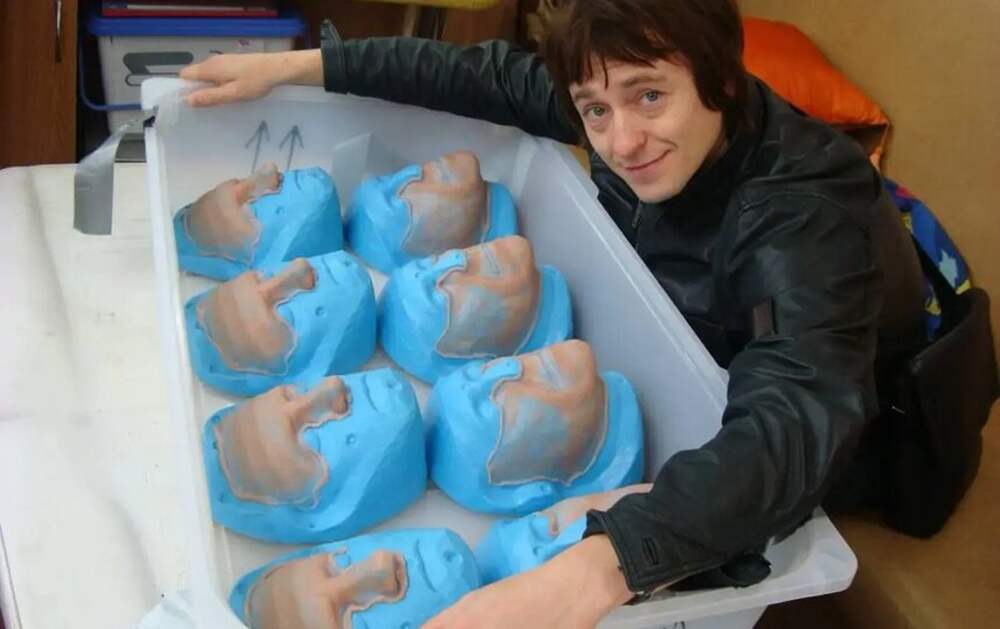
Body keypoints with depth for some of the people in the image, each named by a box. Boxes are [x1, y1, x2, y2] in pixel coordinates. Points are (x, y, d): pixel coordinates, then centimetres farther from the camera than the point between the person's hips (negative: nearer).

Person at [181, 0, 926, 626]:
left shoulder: (806, 217, -39)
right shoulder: (628, 119, -19)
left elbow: (794, 427, -53)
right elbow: (491, 74, -9)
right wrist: (299, 65, -11)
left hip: (822, 449, -5)